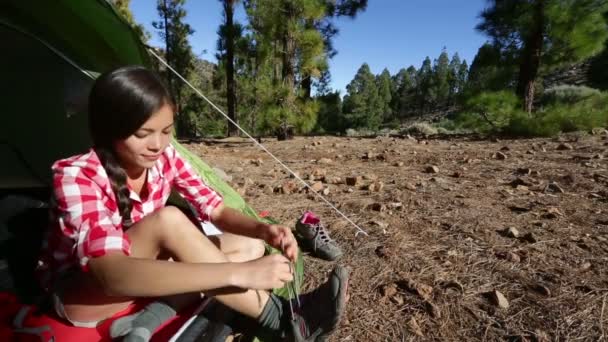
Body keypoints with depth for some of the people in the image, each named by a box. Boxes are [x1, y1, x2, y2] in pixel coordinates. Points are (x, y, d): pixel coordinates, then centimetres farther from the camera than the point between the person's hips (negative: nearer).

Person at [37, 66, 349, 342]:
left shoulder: (165, 159, -13)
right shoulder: (75, 176, -29)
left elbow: (216, 209, -10)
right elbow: (112, 275, -42)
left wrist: (263, 230, -32)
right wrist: (236, 272, -50)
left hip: (141, 275, 5)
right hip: (78, 293, -5)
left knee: (251, 246, -10)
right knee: (169, 221, -36)